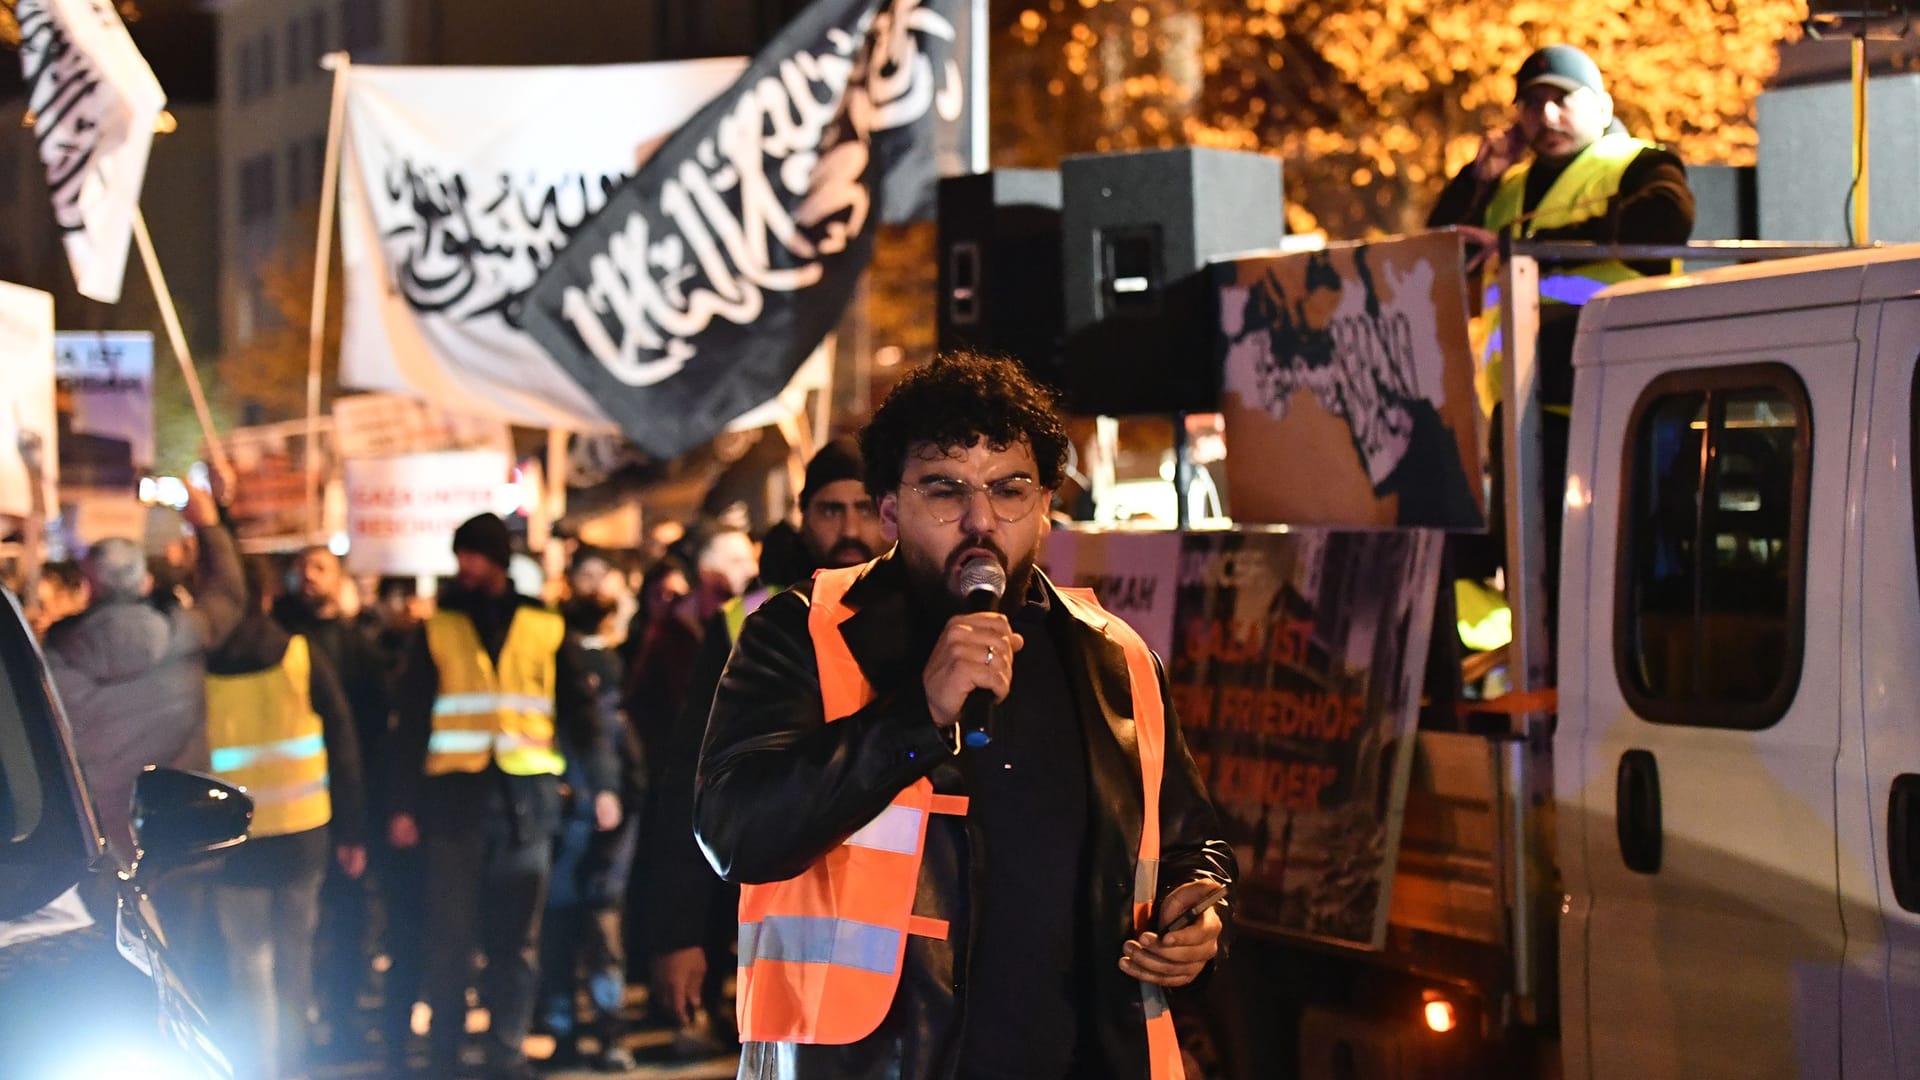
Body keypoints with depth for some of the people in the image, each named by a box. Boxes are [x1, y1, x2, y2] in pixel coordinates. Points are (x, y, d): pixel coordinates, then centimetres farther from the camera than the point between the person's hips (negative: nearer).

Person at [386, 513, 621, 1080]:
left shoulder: (546, 629, 7)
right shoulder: (437, 631, 8)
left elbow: (579, 710, 9)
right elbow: (410, 721, 7)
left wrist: (601, 783, 0)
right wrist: (403, 805, 1)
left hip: (527, 799, 1)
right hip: (456, 796, 0)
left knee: (516, 939, 5)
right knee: (451, 938, -2)